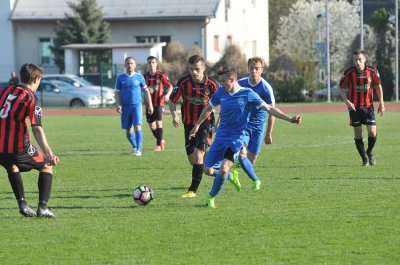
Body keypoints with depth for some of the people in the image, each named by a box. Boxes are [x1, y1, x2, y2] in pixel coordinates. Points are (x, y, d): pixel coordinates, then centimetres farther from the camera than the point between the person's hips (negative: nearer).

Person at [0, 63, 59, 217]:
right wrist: (49, 154, -21)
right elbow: (37, 129, -15)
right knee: (47, 165, 16)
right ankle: (42, 207, 5)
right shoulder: (29, 98, -6)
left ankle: (22, 203, 25)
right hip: (18, 148, -5)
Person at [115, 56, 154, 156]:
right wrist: (118, 105, -6)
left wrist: (150, 105, 7)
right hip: (125, 106, 2)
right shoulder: (120, 78, 4)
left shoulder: (139, 77, 3)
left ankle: (139, 149, -16)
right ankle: (134, 146, 29)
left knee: (137, 127, -16)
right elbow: (117, 93, 8)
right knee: (128, 130, 7)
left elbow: (146, 91, 9)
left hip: (137, 105, -2)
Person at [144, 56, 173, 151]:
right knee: (152, 125, 7)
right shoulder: (145, 76, 6)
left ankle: (159, 145, -8)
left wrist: (167, 95, -17)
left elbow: (170, 87, 1)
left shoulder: (161, 76, -4)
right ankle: (161, 141, 29)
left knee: (158, 123, -13)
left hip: (159, 103, -4)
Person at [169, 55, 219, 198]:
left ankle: (193, 190, -12)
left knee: (198, 155, -19)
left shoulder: (212, 84, -13)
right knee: (192, 160, 10)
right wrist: (174, 115, -17)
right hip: (189, 124, 4)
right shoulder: (183, 82, -9)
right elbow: (172, 101, 1)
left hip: (206, 123, -4)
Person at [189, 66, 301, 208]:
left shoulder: (247, 94, -10)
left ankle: (211, 197, 1)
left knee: (223, 169, -22)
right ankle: (229, 176, 32)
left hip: (237, 138, -5)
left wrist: (289, 119, -15)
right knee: (208, 170, 1)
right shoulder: (220, 92, 1)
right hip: (221, 136, 5)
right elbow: (209, 108, 19)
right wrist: (197, 125, 28)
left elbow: (269, 108, -7)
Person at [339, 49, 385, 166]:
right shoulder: (349, 73, -10)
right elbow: (341, 88, -2)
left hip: (368, 106, 1)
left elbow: (378, 86, 7)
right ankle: (365, 159, 14)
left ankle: (369, 152, 20)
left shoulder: (372, 71, -7)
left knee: (372, 132, -8)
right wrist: (347, 102, -15)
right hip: (354, 107, -1)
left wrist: (381, 103, 4)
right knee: (358, 134, 0)